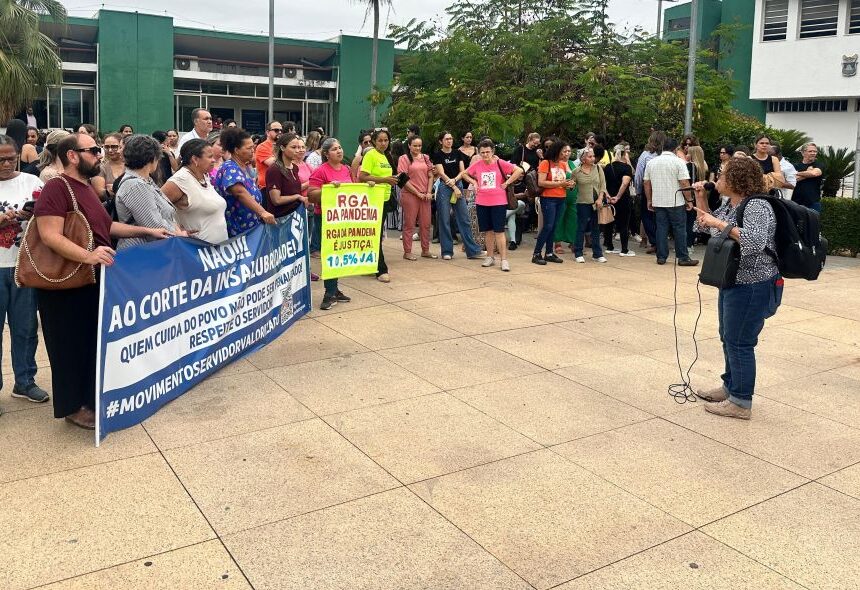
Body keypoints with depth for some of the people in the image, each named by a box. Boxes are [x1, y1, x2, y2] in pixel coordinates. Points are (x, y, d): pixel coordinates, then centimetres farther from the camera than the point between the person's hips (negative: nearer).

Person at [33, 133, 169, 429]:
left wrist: (148, 231, 18)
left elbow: (105, 226, 23)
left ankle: (91, 399, 32)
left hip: (94, 281, 9)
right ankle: (73, 407, 17)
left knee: (96, 343, 17)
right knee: (72, 346, 3)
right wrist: (87, 255, -41)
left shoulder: (86, 187, 15)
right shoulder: (56, 188, -17)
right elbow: (50, 235, -28)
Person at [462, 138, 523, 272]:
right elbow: (464, 174, 19)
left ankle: (504, 260, -3)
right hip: (481, 202, 4)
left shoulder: (500, 163, -6)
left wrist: (507, 183, -9)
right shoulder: (477, 165, 3)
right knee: (487, 230, 11)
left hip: (498, 202, -4)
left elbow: (519, 170, -10)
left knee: (499, 231, -5)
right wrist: (474, 182, 5)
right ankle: (490, 257, 22)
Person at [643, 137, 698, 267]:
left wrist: (649, 200, 17)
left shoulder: (651, 162, 7)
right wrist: (689, 201, -4)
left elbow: (647, 183, 10)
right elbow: (684, 183, -12)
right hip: (676, 202, -4)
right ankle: (683, 258, 5)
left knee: (661, 228, 8)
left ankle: (661, 257, 9)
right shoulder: (678, 161, -7)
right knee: (680, 229, 2)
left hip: (658, 202, 4)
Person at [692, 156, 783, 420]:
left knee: (739, 342, -3)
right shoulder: (729, 205, 8)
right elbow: (705, 226, 24)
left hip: (753, 286, -10)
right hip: (733, 282, 10)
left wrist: (719, 223, -30)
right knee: (729, 338, 20)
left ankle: (740, 403, 8)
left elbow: (755, 241, -35)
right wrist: (701, 198, 10)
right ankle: (730, 386, 36)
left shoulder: (756, 206, -19)